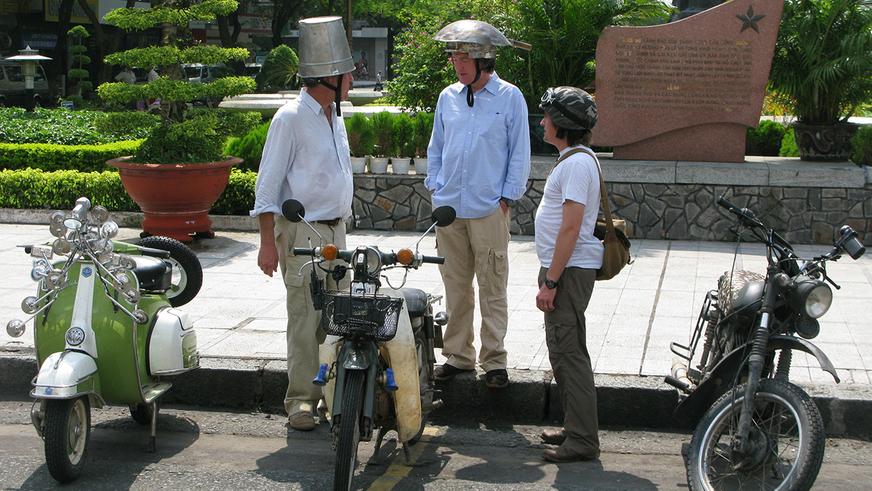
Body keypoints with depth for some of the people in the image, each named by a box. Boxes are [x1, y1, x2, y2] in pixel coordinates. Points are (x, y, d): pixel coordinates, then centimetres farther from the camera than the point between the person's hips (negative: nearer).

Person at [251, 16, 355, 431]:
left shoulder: (335, 117, 15)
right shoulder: (290, 118, -11)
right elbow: (268, 183, -12)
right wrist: (268, 242, -16)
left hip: (335, 229, 8)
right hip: (301, 233, -8)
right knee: (305, 319, -8)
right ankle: (301, 399, -2)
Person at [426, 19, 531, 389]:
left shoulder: (509, 97, -3)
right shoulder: (448, 97, 9)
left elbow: (520, 153, -1)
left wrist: (507, 198, -5)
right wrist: (435, 186, 10)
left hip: (489, 209, -4)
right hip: (448, 206, 4)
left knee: (492, 289, -1)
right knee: (455, 286, 10)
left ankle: (494, 361, 5)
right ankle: (458, 355, 18)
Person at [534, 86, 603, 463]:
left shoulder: (577, 163, -17)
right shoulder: (574, 159, 16)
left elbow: (570, 228, -22)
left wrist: (550, 282, -22)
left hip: (569, 270, -11)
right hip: (565, 268, 11)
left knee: (568, 353, -9)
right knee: (564, 352, 16)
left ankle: (582, 441, -5)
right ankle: (575, 428, 25)